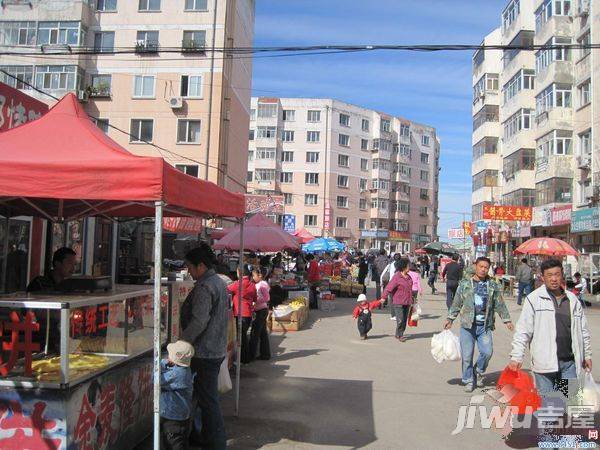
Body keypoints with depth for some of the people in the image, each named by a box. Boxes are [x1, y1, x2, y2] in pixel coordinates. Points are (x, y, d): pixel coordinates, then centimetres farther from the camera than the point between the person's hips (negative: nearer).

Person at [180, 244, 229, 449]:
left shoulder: (204, 287, -18)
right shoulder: (220, 283, 13)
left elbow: (199, 321, -25)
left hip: (205, 353, -10)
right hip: (217, 349, 10)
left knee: (207, 399, -1)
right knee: (207, 395, 19)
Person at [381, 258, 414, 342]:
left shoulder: (409, 277, 11)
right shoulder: (396, 277, -13)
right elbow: (389, 287, -19)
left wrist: (411, 301, 26)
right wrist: (384, 297, -26)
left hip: (407, 302, 7)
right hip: (398, 303, -7)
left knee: (405, 320, 9)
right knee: (400, 320, -8)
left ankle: (400, 334, 21)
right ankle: (399, 335, 7)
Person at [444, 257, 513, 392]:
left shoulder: (493, 286, 8)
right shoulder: (465, 284, 4)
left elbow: (500, 305, 14)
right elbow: (456, 303, 8)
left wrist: (507, 320, 9)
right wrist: (450, 319, 4)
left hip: (485, 326, 1)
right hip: (467, 325, -1)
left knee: (487, 352, -10)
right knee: (467, 355, 1)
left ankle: (479, 372, 19)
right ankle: (468, 381, 18)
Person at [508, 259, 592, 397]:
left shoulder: (573, 300, 10)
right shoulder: (534, 299, -5)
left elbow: (583, 330, 20)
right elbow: (523, 331, -8)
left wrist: (587, 355, 21)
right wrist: (516, 357, -13)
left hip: (570, 362, 4)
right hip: (544, 363, -4)